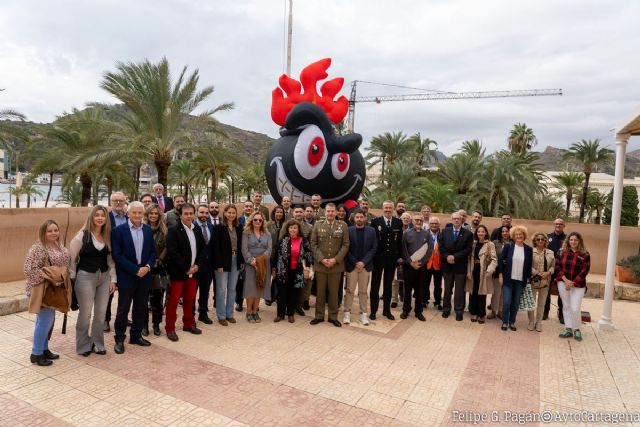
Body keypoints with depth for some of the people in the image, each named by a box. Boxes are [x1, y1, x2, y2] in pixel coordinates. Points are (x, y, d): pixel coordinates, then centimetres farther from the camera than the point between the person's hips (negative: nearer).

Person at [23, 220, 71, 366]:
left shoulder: (60, 247, 9)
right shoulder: (37, 249, -18)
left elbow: (65, 264, 20)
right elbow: (30, 269, -23)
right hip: (43, 291, -8)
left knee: (48, 321, 15)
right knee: (45, 321, -6)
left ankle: (44, 349, 27)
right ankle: (36, 354, 7)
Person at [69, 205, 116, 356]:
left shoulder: (108, 236, 5)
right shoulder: (83, 235, -8)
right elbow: (71, 257, -4)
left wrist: (112, 279, 5)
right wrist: (72, 278, -4)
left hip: (104, 277, 4)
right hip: (86, 277, -4)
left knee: (101, 313, 9)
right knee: (85, 313, 4)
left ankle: (98, 343, 23)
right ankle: (83, 345, 21)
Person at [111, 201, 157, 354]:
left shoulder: (148, 230, 6)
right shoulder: (119, 230, -7)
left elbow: (153, 252, 9)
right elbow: (117, 255, -11)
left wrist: (147, 266, -9)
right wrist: (135, 270, -16)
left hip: (144, 275, 4)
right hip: (126, 276, -4)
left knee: (141, 308, 12)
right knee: (123, 309, 5)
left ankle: (136, 335, 27)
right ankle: (119, 339, 18)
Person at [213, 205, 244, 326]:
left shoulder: (239, 228, 8)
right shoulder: (219, 228, -7)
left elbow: (240, 246, 11)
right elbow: (216, 247, -11)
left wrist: (242, 261, 5)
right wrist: (219, 264, -15)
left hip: (235, 260, 5)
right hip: (223, 261, -5)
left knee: (232, 289, 11)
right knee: (221, 289, 3)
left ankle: (229, 314, 22)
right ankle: (221, 316, 13)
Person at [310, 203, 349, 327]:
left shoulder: (343, 225, 0)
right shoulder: (318, 225, 3)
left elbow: (345, 245, -2)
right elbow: (313, 244, 1)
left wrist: (336, 259, -11)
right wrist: (321, 259, -10)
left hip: (336, 264, -1)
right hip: (320, 264, 1)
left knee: (334, 292, 8)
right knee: (320, 291, 9)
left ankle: (333, 316, 21)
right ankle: (319, 315, 22)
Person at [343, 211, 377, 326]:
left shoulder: (371, 231, 3)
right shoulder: (349, 230, -1)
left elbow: (373, 248, 0)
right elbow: (346, 248, -2)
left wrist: (363, 262, -10)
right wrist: (355, 262, -10)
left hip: (365, 265, 1)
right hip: (351, 265, -1)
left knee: (363, 291, 7)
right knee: (350, 290, 4)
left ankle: (363, 313, 15)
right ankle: (347, 312, 13)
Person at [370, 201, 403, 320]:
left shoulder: (398, 223, 3)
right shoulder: (375, 222, -4)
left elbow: (400, 241, 5)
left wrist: (400, 256, 2)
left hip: (392, 258, 2)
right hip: (378, 258, -2)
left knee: (388, 285, 12)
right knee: (375, 285, 8)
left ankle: (387, 310, 23)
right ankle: (373, 311, 17)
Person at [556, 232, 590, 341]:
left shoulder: (585, 255, -2)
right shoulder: (561, 252, 4)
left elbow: (585, 271, -7)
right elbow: (557, 267, 1)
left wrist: (573, 282, -13)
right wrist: (565, 280, -12)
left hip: (578, 285, -2)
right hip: (563, 283, 2)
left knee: (575, 308, -6)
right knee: (566, 306, 9)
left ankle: (576, 330, 15)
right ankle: (568, 329, 18)